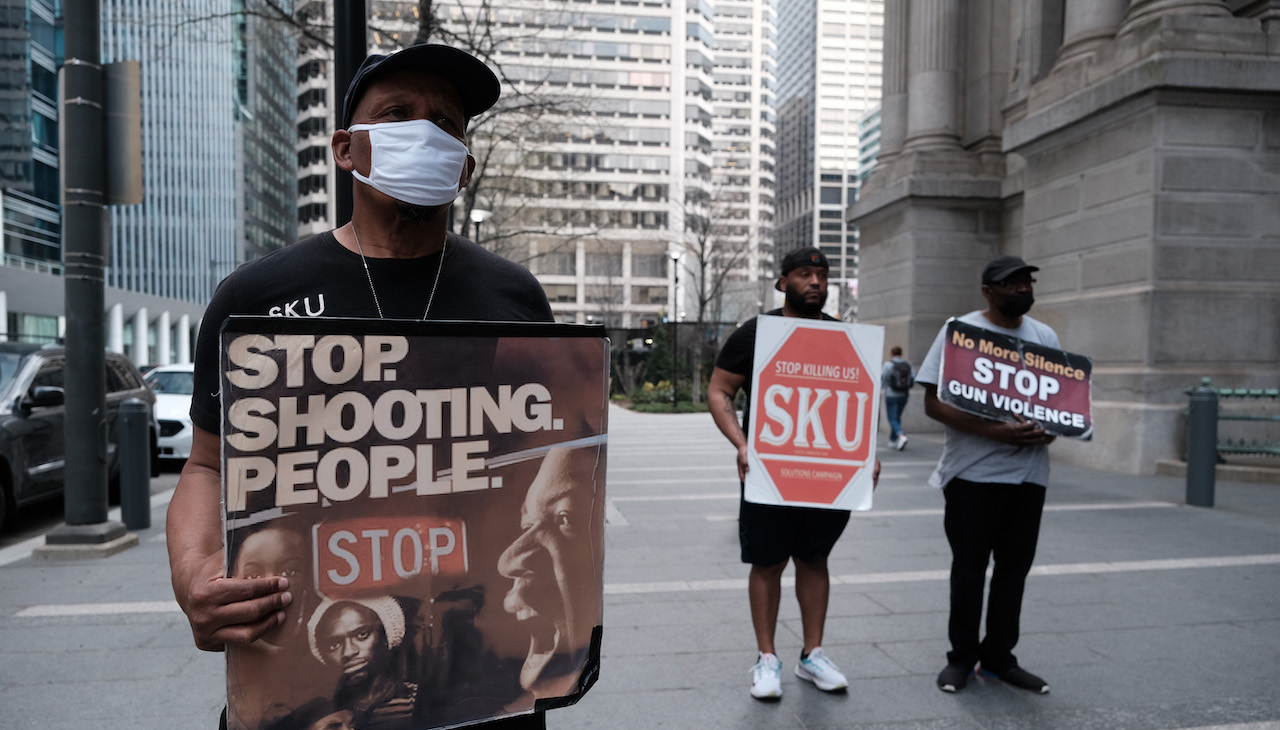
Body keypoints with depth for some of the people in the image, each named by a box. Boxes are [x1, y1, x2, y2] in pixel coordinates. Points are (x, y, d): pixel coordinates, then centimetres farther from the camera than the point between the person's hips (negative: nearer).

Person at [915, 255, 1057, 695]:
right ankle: (961, 656, 20)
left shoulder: (1045, 337, 12)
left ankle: (999, 656, 26)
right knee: (969, 568, 5)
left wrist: (1052, 428, -8)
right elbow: (934, 402, -12)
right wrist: (994, 431, -23)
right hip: (972, 472, -5)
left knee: (1014, 568, 11)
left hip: (1029, 473, 5)